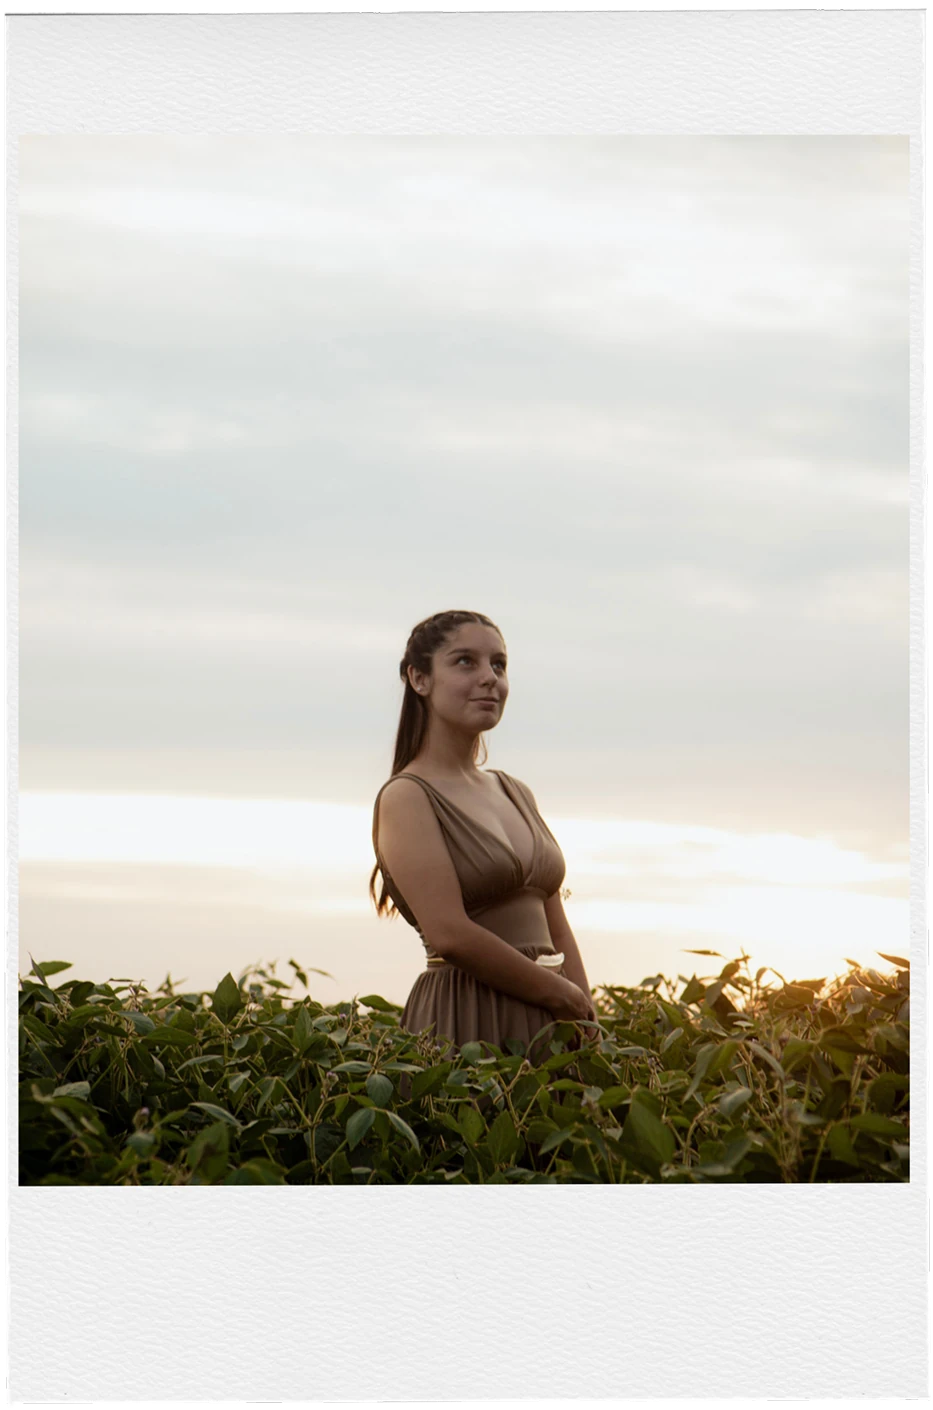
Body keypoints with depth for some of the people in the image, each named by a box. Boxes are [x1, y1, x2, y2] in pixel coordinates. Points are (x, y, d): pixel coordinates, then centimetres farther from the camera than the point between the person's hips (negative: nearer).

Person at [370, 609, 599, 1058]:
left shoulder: (516, 794, 16)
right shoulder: (406, 797, -6)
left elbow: (556, 930, 15)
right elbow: (450, 934, -16)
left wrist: (589, 1026, 4)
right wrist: (559, 993, -9)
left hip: (546, 1026, 7)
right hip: (463, 1023, -7)